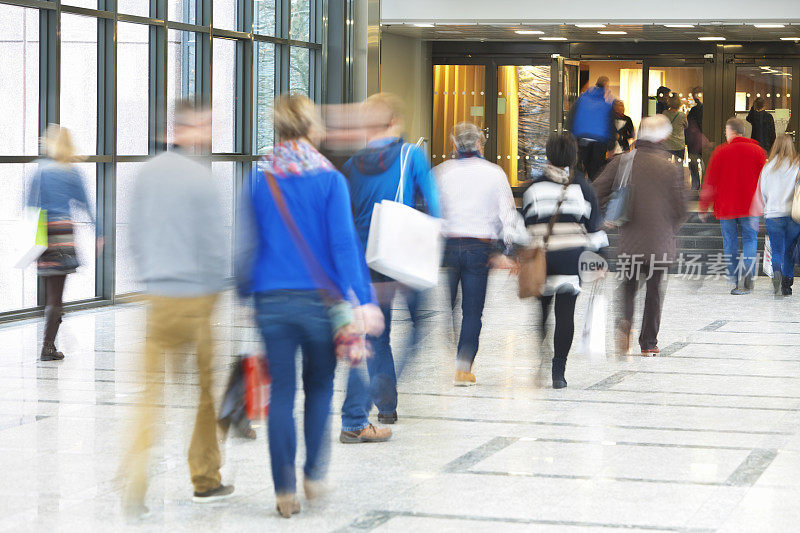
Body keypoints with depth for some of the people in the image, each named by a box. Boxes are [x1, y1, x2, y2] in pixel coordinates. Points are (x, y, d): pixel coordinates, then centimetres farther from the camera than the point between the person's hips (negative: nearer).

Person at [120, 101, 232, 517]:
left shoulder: (147, 173, 5)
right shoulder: (200, 178, -13)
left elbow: (134, 233, 11)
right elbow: (214, 243, -11)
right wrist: (216, 289, 2)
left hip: (156, 293, 5)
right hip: (197, 295, -5)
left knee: (153, 387, 6)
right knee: (206, 386, 10)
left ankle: (135, 480, -8)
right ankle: (205, 478, 19)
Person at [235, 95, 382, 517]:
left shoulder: (258, 181, 0)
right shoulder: (329, 179, -7)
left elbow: (246, 244, 5)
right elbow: (344, 243, -12)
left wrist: (245, 293, 17)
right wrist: (362, 300, -12)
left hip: (272, 302, 2)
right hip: (320, 298, -2)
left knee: (281, 392, 6)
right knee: (319, 387, 17)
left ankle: (284, 490, 4)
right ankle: (314, 475, 19)